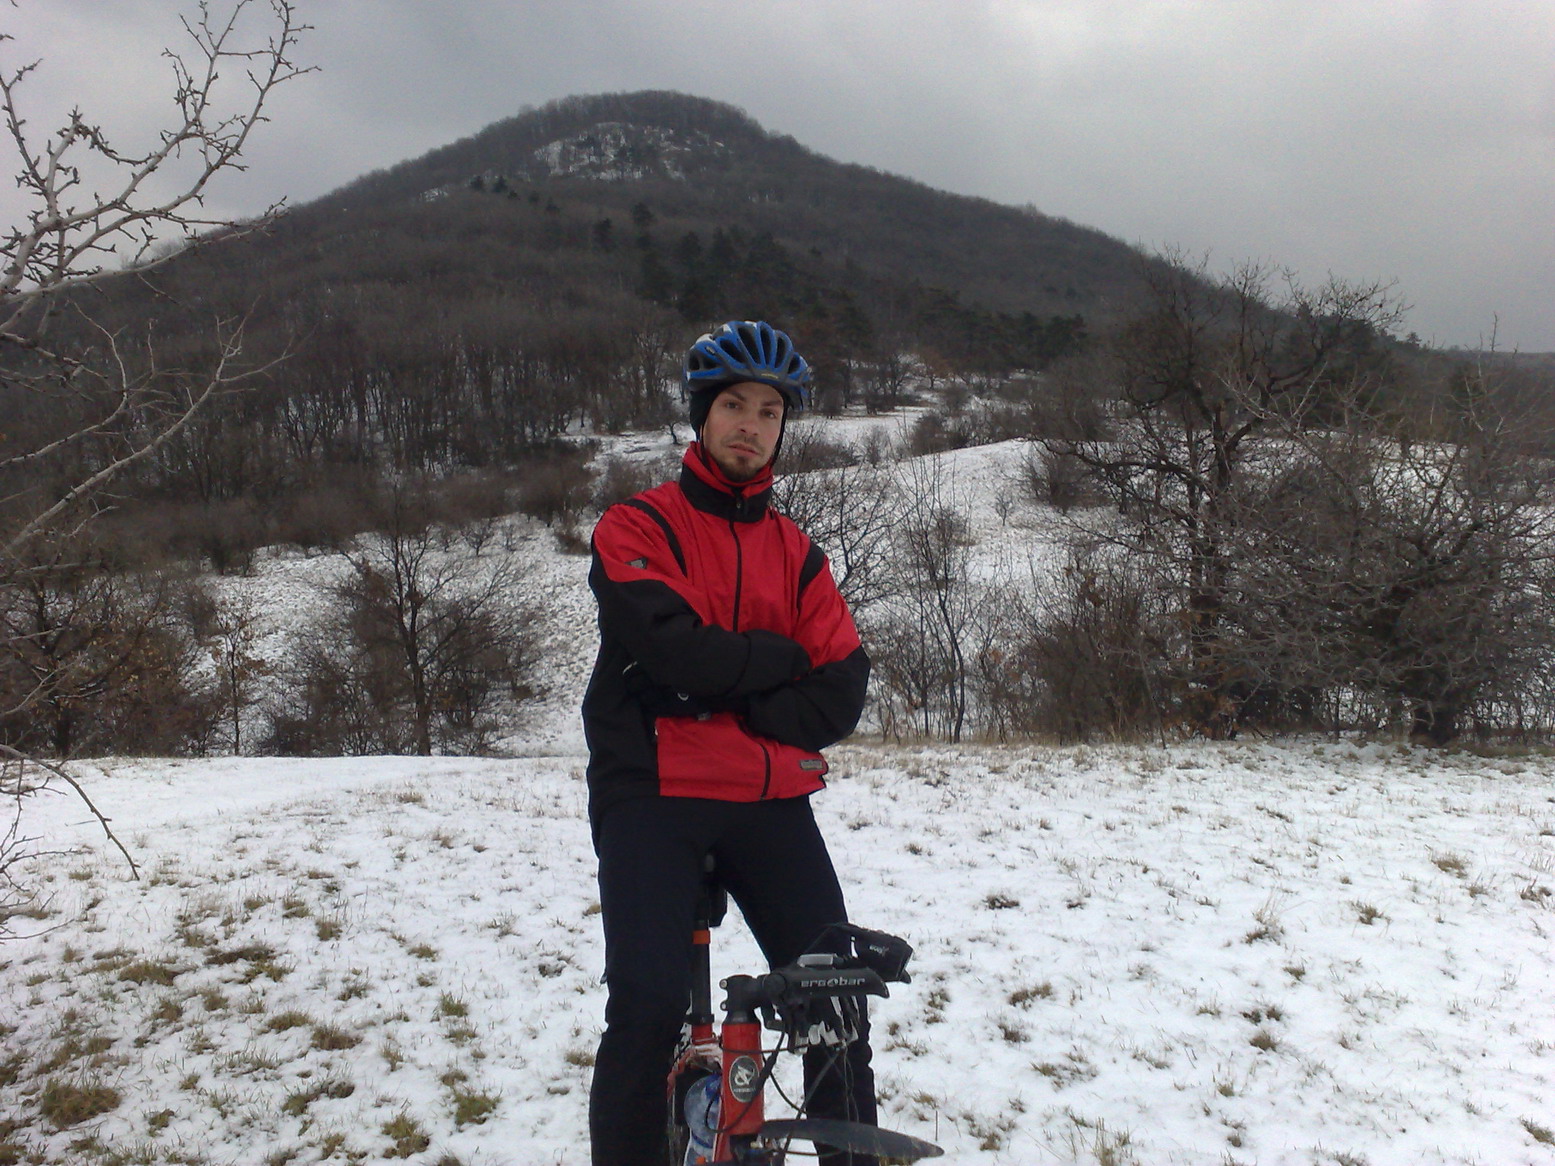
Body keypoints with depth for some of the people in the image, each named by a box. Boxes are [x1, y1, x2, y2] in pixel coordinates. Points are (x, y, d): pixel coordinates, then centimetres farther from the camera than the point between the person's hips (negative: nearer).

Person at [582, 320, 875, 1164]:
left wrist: (723, 698, -10)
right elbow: (674, 646, -16)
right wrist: (780, 655, -2)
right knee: (648, 1002, -17)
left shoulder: (796, 553, 13)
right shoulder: (636, 527, 2)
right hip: (653, 795, -3)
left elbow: (840, 696, 3)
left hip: (770, 801, 4)